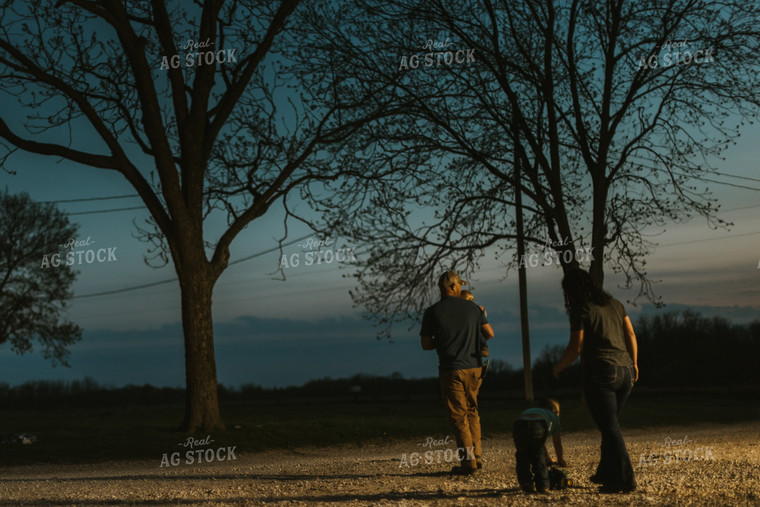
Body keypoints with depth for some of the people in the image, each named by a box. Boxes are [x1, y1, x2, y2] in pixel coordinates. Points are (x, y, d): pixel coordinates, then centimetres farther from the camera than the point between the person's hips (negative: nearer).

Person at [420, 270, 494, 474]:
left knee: (459, 415, 3)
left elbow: (425, 344, -1)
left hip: (451, 370, -3)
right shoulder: (472, 308, 2)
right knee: (472, 411, 17)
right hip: (474, 367, 3)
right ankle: (477, 455, 14)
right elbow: (490, 334, 8)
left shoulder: (432, 312, -5)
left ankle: (468, 460, 0)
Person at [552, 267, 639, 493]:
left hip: (600, 373, -7)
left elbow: (575, 348, -12)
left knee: (609, 427, -4)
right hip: (624, 371, 7)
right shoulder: (614, 303, 12)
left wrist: (558, 367, 3)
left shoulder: (581, 310, -9)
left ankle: (624, 479, -7)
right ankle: (606, 473, 26)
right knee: (610, 424, 18)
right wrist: (634, 364, 21)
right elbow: (631, 335, 12)